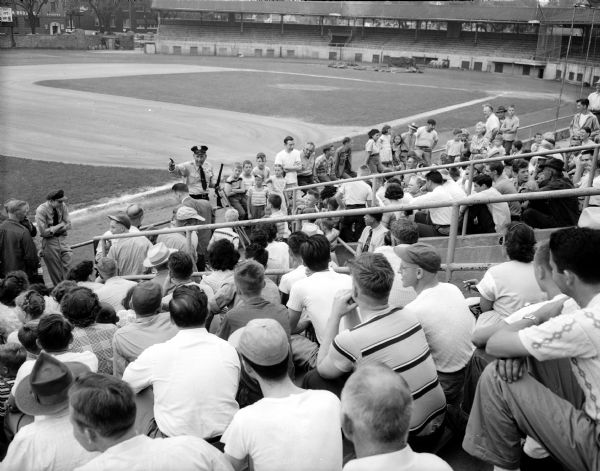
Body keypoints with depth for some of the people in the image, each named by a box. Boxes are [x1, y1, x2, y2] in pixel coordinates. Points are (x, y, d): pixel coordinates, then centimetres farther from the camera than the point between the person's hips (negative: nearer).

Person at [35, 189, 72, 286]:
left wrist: (53, 229, -14)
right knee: (56, 273, 5)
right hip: (49, 242, -3)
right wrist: (60, 225, -13)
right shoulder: (41, 210, -17)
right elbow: (44, 232, -18)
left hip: (62, 239, 4)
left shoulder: (62, 205, -6)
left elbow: (68, 225, -2)